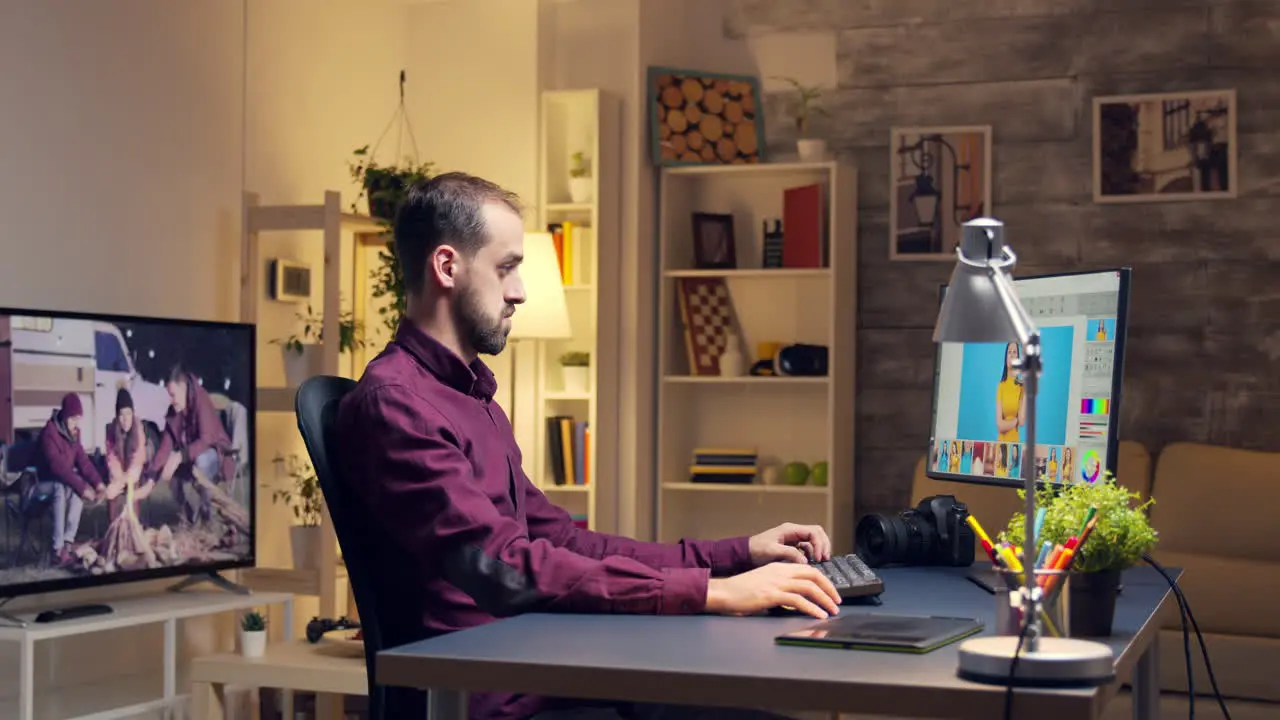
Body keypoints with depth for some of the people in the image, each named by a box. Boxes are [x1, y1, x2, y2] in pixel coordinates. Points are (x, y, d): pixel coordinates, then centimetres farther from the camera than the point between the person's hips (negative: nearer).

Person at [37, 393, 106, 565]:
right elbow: (57, 466, -32)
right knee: (61, 488, -36)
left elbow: (83, 460, -2)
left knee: (78, 488, -23)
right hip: (46, 481, -7)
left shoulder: (74, 432, 0)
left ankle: (67, 542, -26)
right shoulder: (49, 433, -24)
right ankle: (58, 547, -39)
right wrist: (82, 487, -36)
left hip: (65, 479, 7)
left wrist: (98, 482, -19)